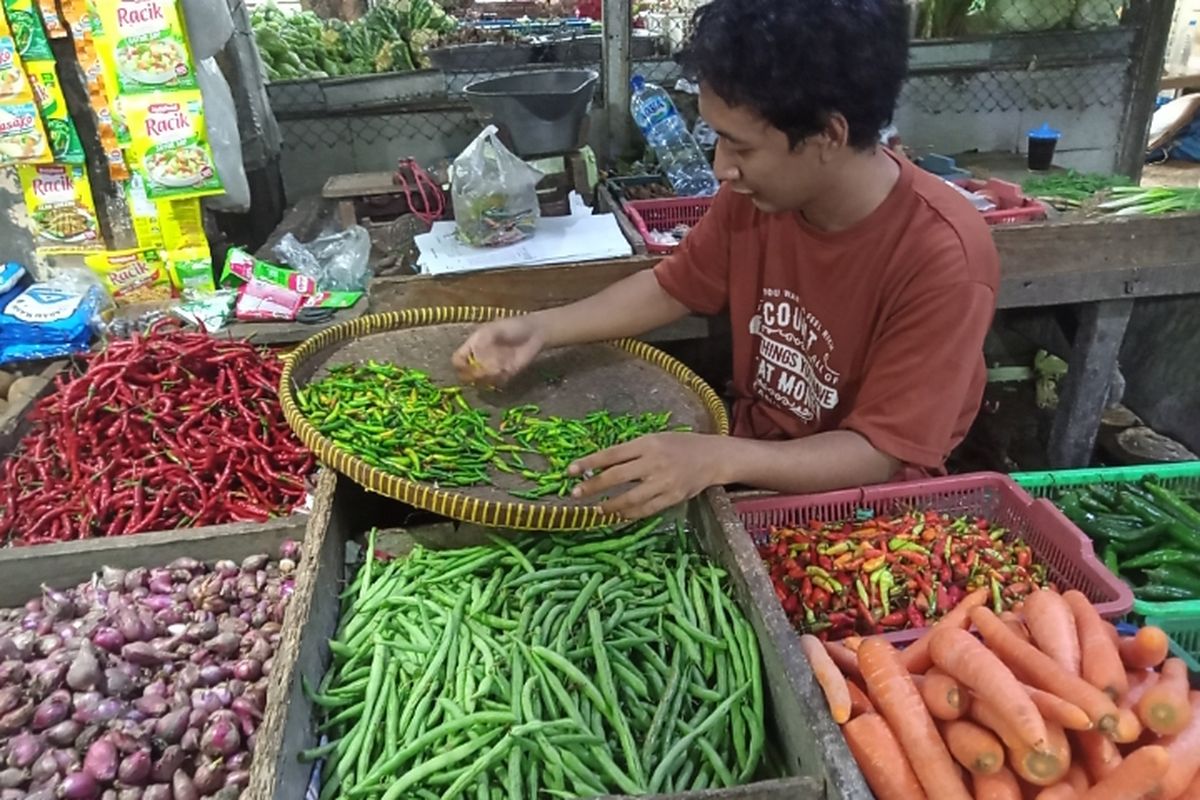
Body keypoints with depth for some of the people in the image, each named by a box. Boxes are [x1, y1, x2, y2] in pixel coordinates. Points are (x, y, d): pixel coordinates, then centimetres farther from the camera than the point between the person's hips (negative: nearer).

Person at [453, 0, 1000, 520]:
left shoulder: (943, 257, -28)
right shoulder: (756, 195, -11)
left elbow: (880, 455, -25)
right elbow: (672, 287, 5)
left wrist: (718, 460, -40)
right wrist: (539, 330, -7)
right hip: (752, 461, 5)